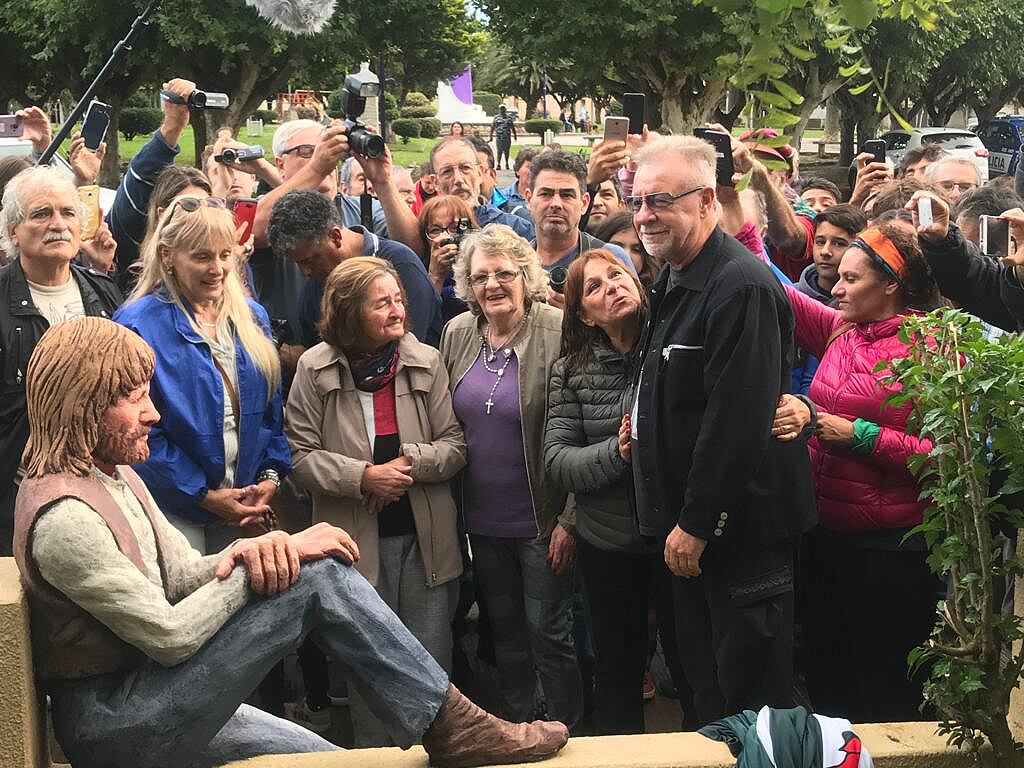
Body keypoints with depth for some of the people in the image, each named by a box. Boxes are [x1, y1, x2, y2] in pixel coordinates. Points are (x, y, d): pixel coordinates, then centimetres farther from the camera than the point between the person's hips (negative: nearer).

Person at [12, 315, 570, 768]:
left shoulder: (115, 477, 10)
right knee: (317, 578, -17)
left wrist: (248, 554, -14)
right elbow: (169, 638, -21)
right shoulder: (64, 517, -21)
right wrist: (275, 558, -16)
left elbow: (185, 574, 9)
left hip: (148, 699, 10)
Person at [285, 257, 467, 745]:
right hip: (356, 540, -1)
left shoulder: (427, 361, -1)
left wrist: (410, 462, -15)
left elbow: (455, 444, 1)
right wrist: (363, 477, -18)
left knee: (430, 662, 9)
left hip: (424, 536, 1)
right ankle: (373, 753, 28)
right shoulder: (315, 369, -5)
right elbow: (302, 456, -6)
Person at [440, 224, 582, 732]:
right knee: (504, 630, 18)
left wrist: (570, 519, -15)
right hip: (482, 519, 5)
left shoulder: (558, 333, -14)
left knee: (547, 632, 4)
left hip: (542, 519, -5)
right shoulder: (457, 334, 2)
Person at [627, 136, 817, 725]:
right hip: (690, 524, 10)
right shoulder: (673, 284, 12)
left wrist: (696, 523, -22)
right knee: (706, 685, 19)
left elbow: (737, 421, -25)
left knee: (751, 693, 3)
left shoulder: (742, 286, -21)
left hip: (741, 525, -10)